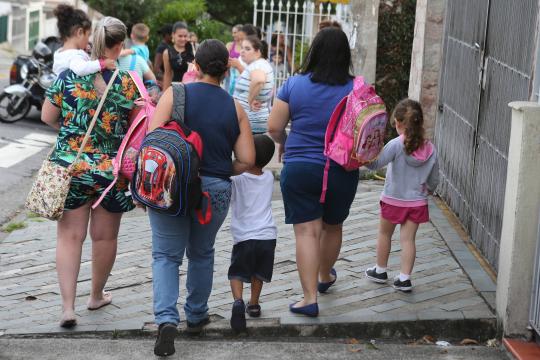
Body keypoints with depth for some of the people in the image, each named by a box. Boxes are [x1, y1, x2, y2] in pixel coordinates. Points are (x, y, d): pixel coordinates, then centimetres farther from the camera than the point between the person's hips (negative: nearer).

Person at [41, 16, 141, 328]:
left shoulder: (70, 75, -6)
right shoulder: (128, 83, -8)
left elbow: (47, 117, 2)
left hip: (71, 165, 1)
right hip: (112, 169, 0)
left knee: (70, 236, 6)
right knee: (105, 236, 16)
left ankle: (68, 306, -2)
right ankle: (97, 296, 33)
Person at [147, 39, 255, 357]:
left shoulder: (174, 94, -4)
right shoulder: (235, 108, 2)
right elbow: (247, 160, -1)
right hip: (216, 191, 2)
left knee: (166, 255, 6)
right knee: (202, 254, 21)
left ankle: (167, 319, -11)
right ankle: (197, 316, 34)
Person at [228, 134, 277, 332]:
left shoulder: (236, 178, -9)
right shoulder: (269, 177, 5)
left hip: (245, 236, -4)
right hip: (268, 235, 4)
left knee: (237, 273, 6)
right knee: (258, 273, 22)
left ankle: (238, 301, -17)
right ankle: (254, 304, 30)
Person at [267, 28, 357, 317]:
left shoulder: (294, 84, -6)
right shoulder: (356, 89, -5)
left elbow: (274, 127, -5)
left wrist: (284, 143, 15)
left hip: (299, 169, -1)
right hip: (341, 172, 2)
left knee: (306, 231, 0)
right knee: (332, 227, 22)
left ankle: (310, 297, -6)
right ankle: (325, 277, 44)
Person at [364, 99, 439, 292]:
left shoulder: (396, 145, -20)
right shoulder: (430, 149, -5)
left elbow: (375, 163, -30)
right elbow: (434, 180, 5)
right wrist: (426, 191, 22)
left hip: (393, 200, -2)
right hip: (417, 202, 3)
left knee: (384, 234, 17)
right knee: (408, 239, 7)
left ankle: (380, 270, 31)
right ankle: (404, 278, 3)